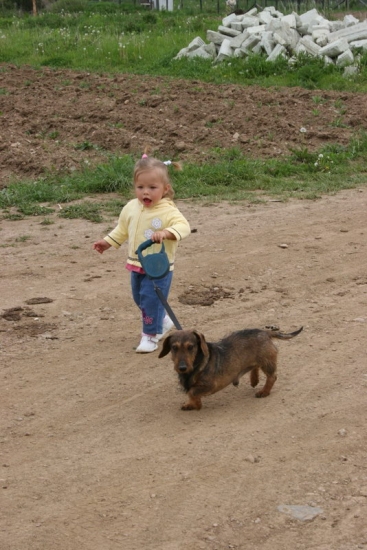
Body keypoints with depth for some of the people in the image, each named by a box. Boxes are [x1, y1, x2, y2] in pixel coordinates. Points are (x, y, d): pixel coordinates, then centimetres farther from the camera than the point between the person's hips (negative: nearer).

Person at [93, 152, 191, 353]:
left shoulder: (168, 210, -18)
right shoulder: (131, 208, 2)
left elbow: (183, 226, -31)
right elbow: (122, 230, 18)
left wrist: (166, 233, -46)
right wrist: (107, 242, 17)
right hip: (136, 265, 7)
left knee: (151, 300, -7)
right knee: (140, 299, 19)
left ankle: (150, 335, 8)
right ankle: (163, 321, 42)